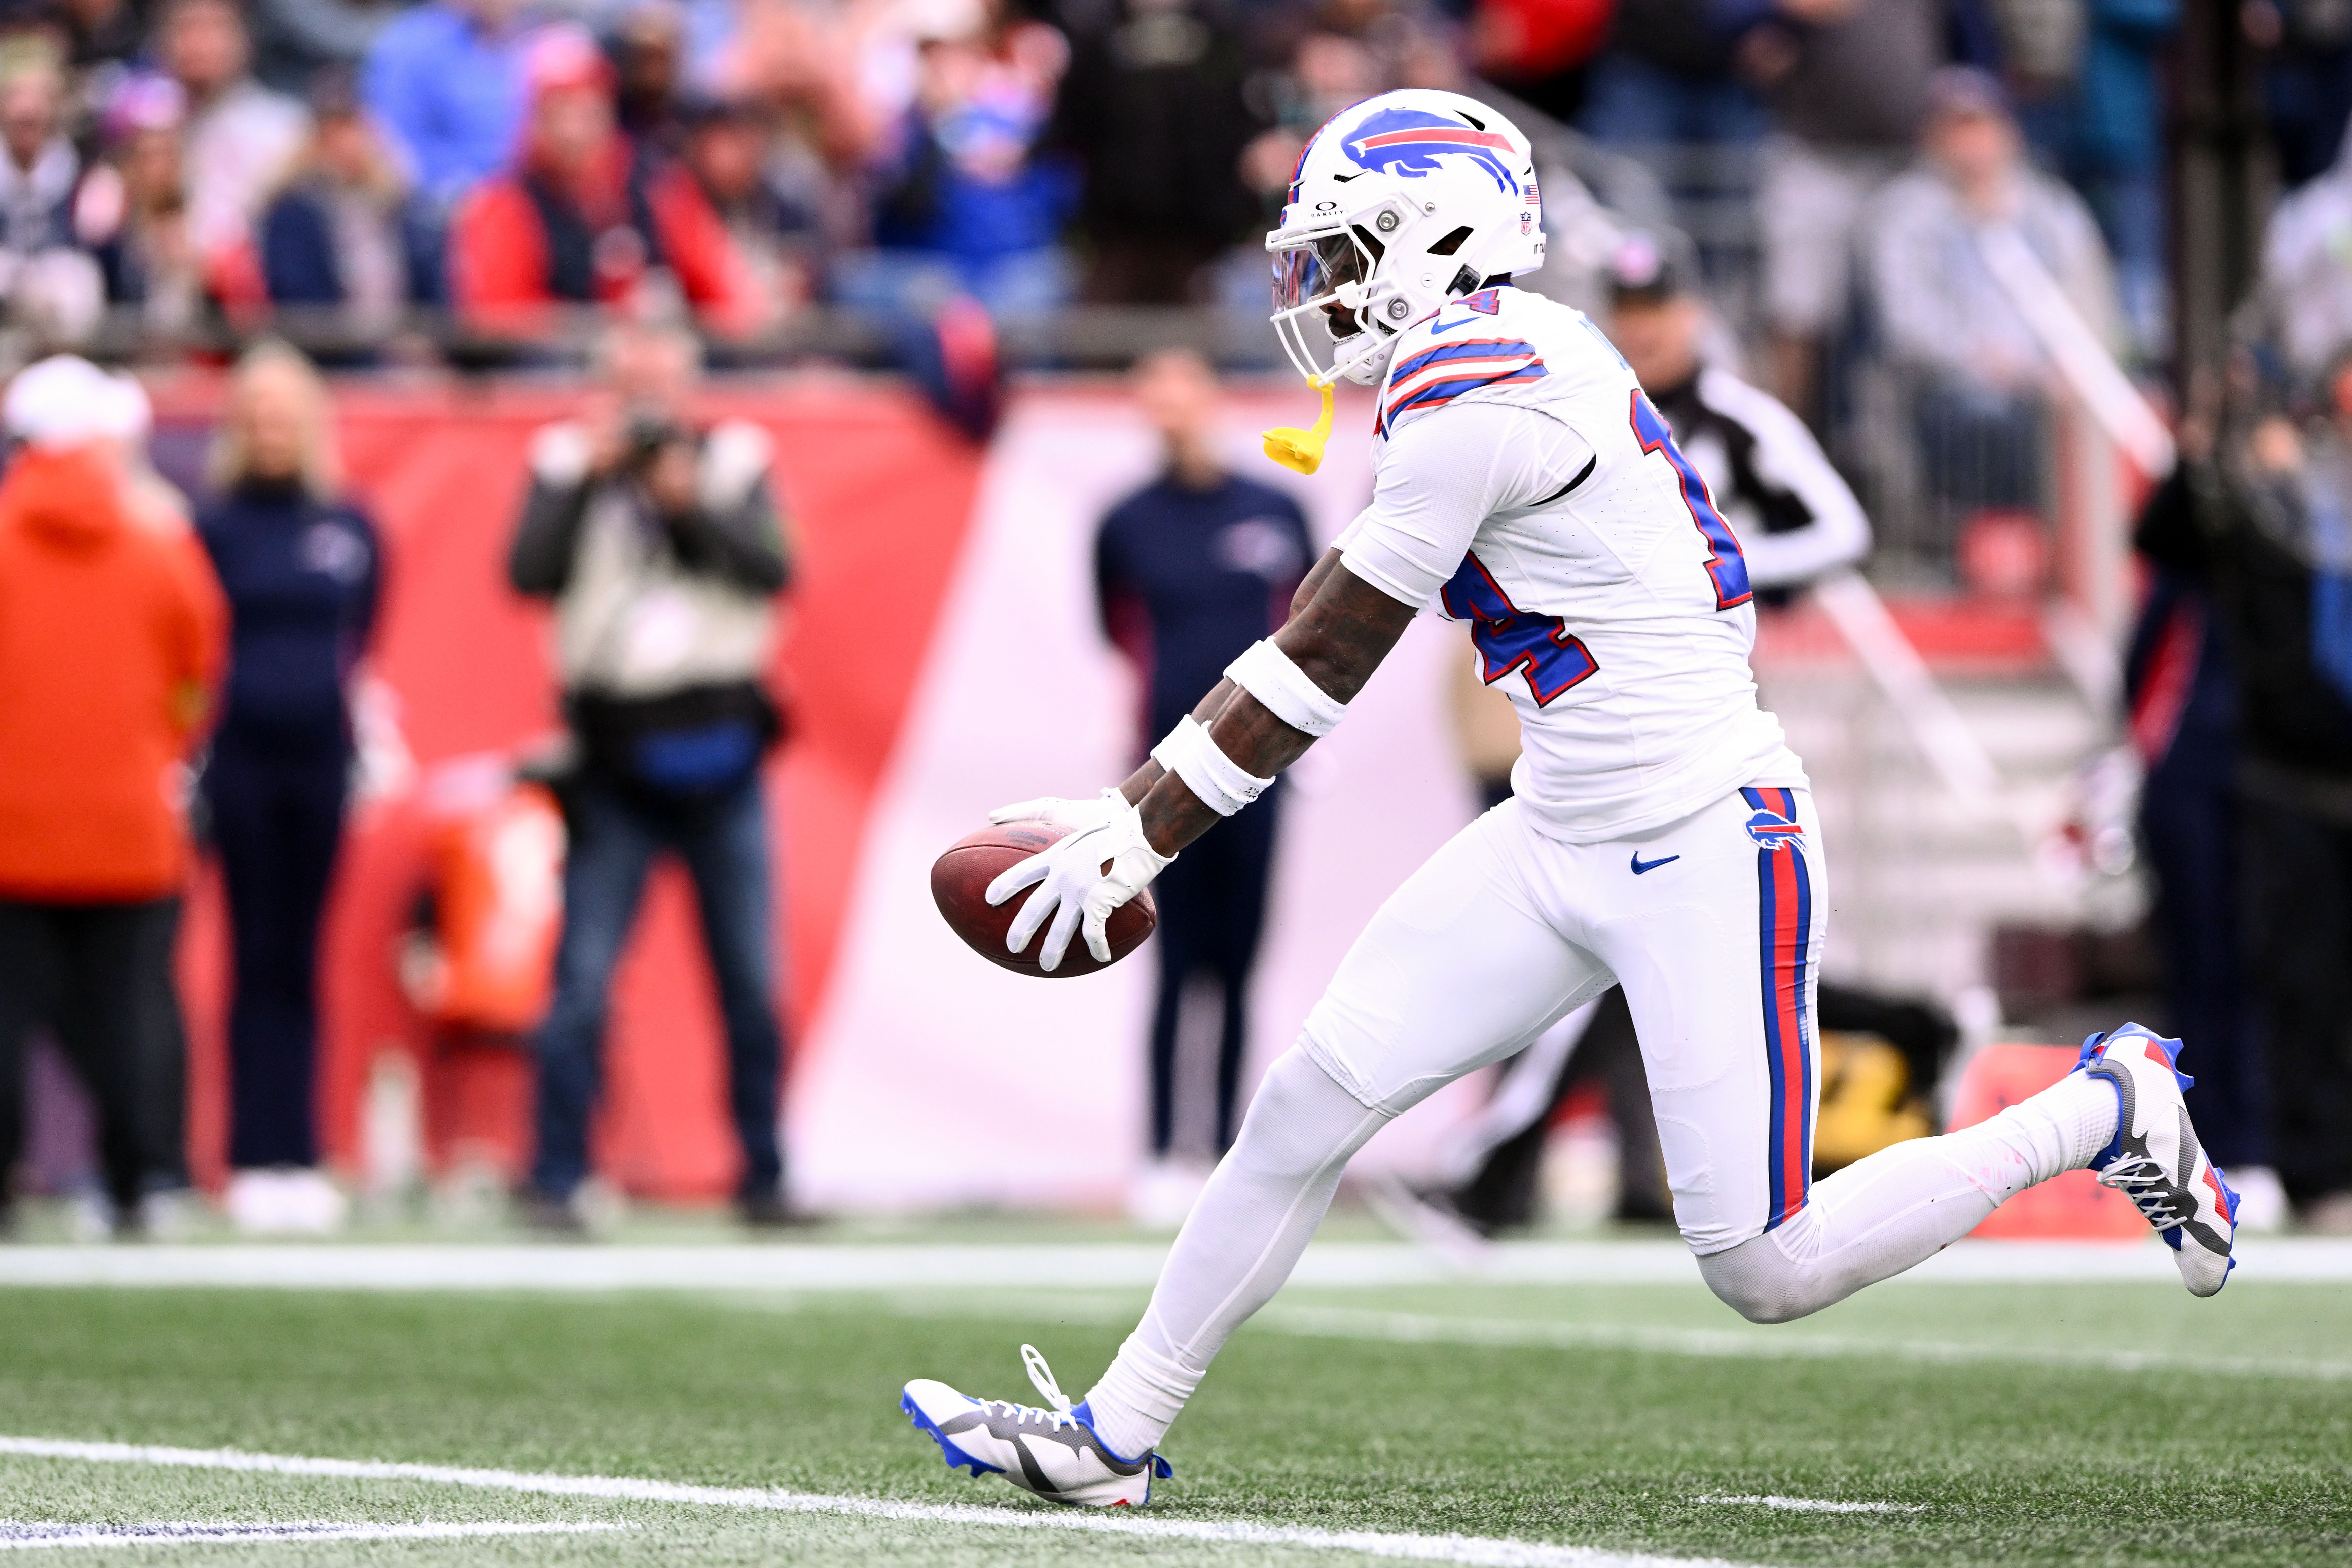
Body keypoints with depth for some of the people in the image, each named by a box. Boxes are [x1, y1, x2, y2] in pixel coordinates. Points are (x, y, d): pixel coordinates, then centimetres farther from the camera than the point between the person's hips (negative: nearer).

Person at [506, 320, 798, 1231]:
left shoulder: (734, 464, 6)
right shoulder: (571, 465, 4)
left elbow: (773, 570, -8)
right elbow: (531, 573, -10)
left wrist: (691, 504, -17)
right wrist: (592, 473, -13)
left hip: (720, 758, 1)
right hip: (615, 770, -1)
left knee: (752, 986, 5)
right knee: (582, 985, -5)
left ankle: (763, 1180, 14)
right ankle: (554, 1182, 0)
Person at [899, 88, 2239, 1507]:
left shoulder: (1481, 385, -19)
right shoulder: (1496, 368, 10)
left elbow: (1327, 658, -14)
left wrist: (1143, 834, -9)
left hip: (1704, 846, -10)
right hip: (1565, 842, 10)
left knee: (1769, 1271, -5)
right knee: (1306, 1111, 4)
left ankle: (2108, 1110, 12)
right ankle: (1113, 1437, 14)